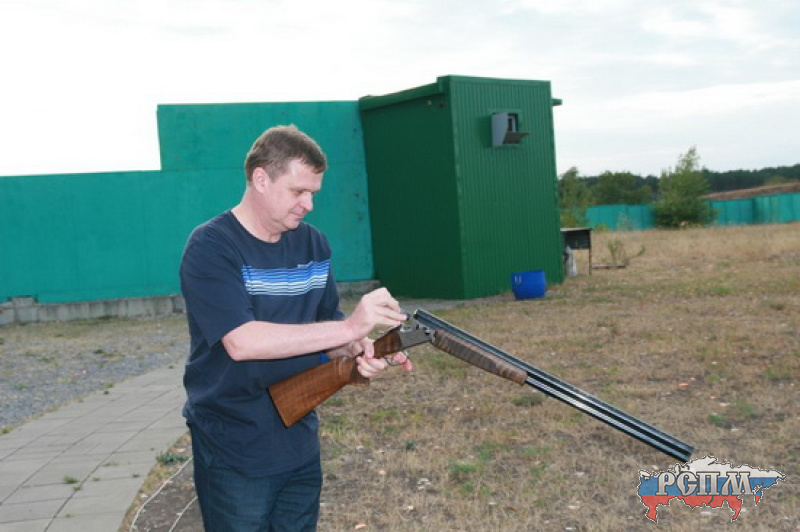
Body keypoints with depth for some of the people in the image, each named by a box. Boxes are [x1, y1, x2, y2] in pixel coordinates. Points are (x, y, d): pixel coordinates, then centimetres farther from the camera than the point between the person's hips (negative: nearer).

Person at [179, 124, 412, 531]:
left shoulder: (313, 245, 3)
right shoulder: (210, 247, -16)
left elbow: (323, 330, 8)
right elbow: (241, 342, -28)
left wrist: (359, 352, -16)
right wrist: (350, 327, -30)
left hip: (301, 446, 6)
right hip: (235, 456, -6)